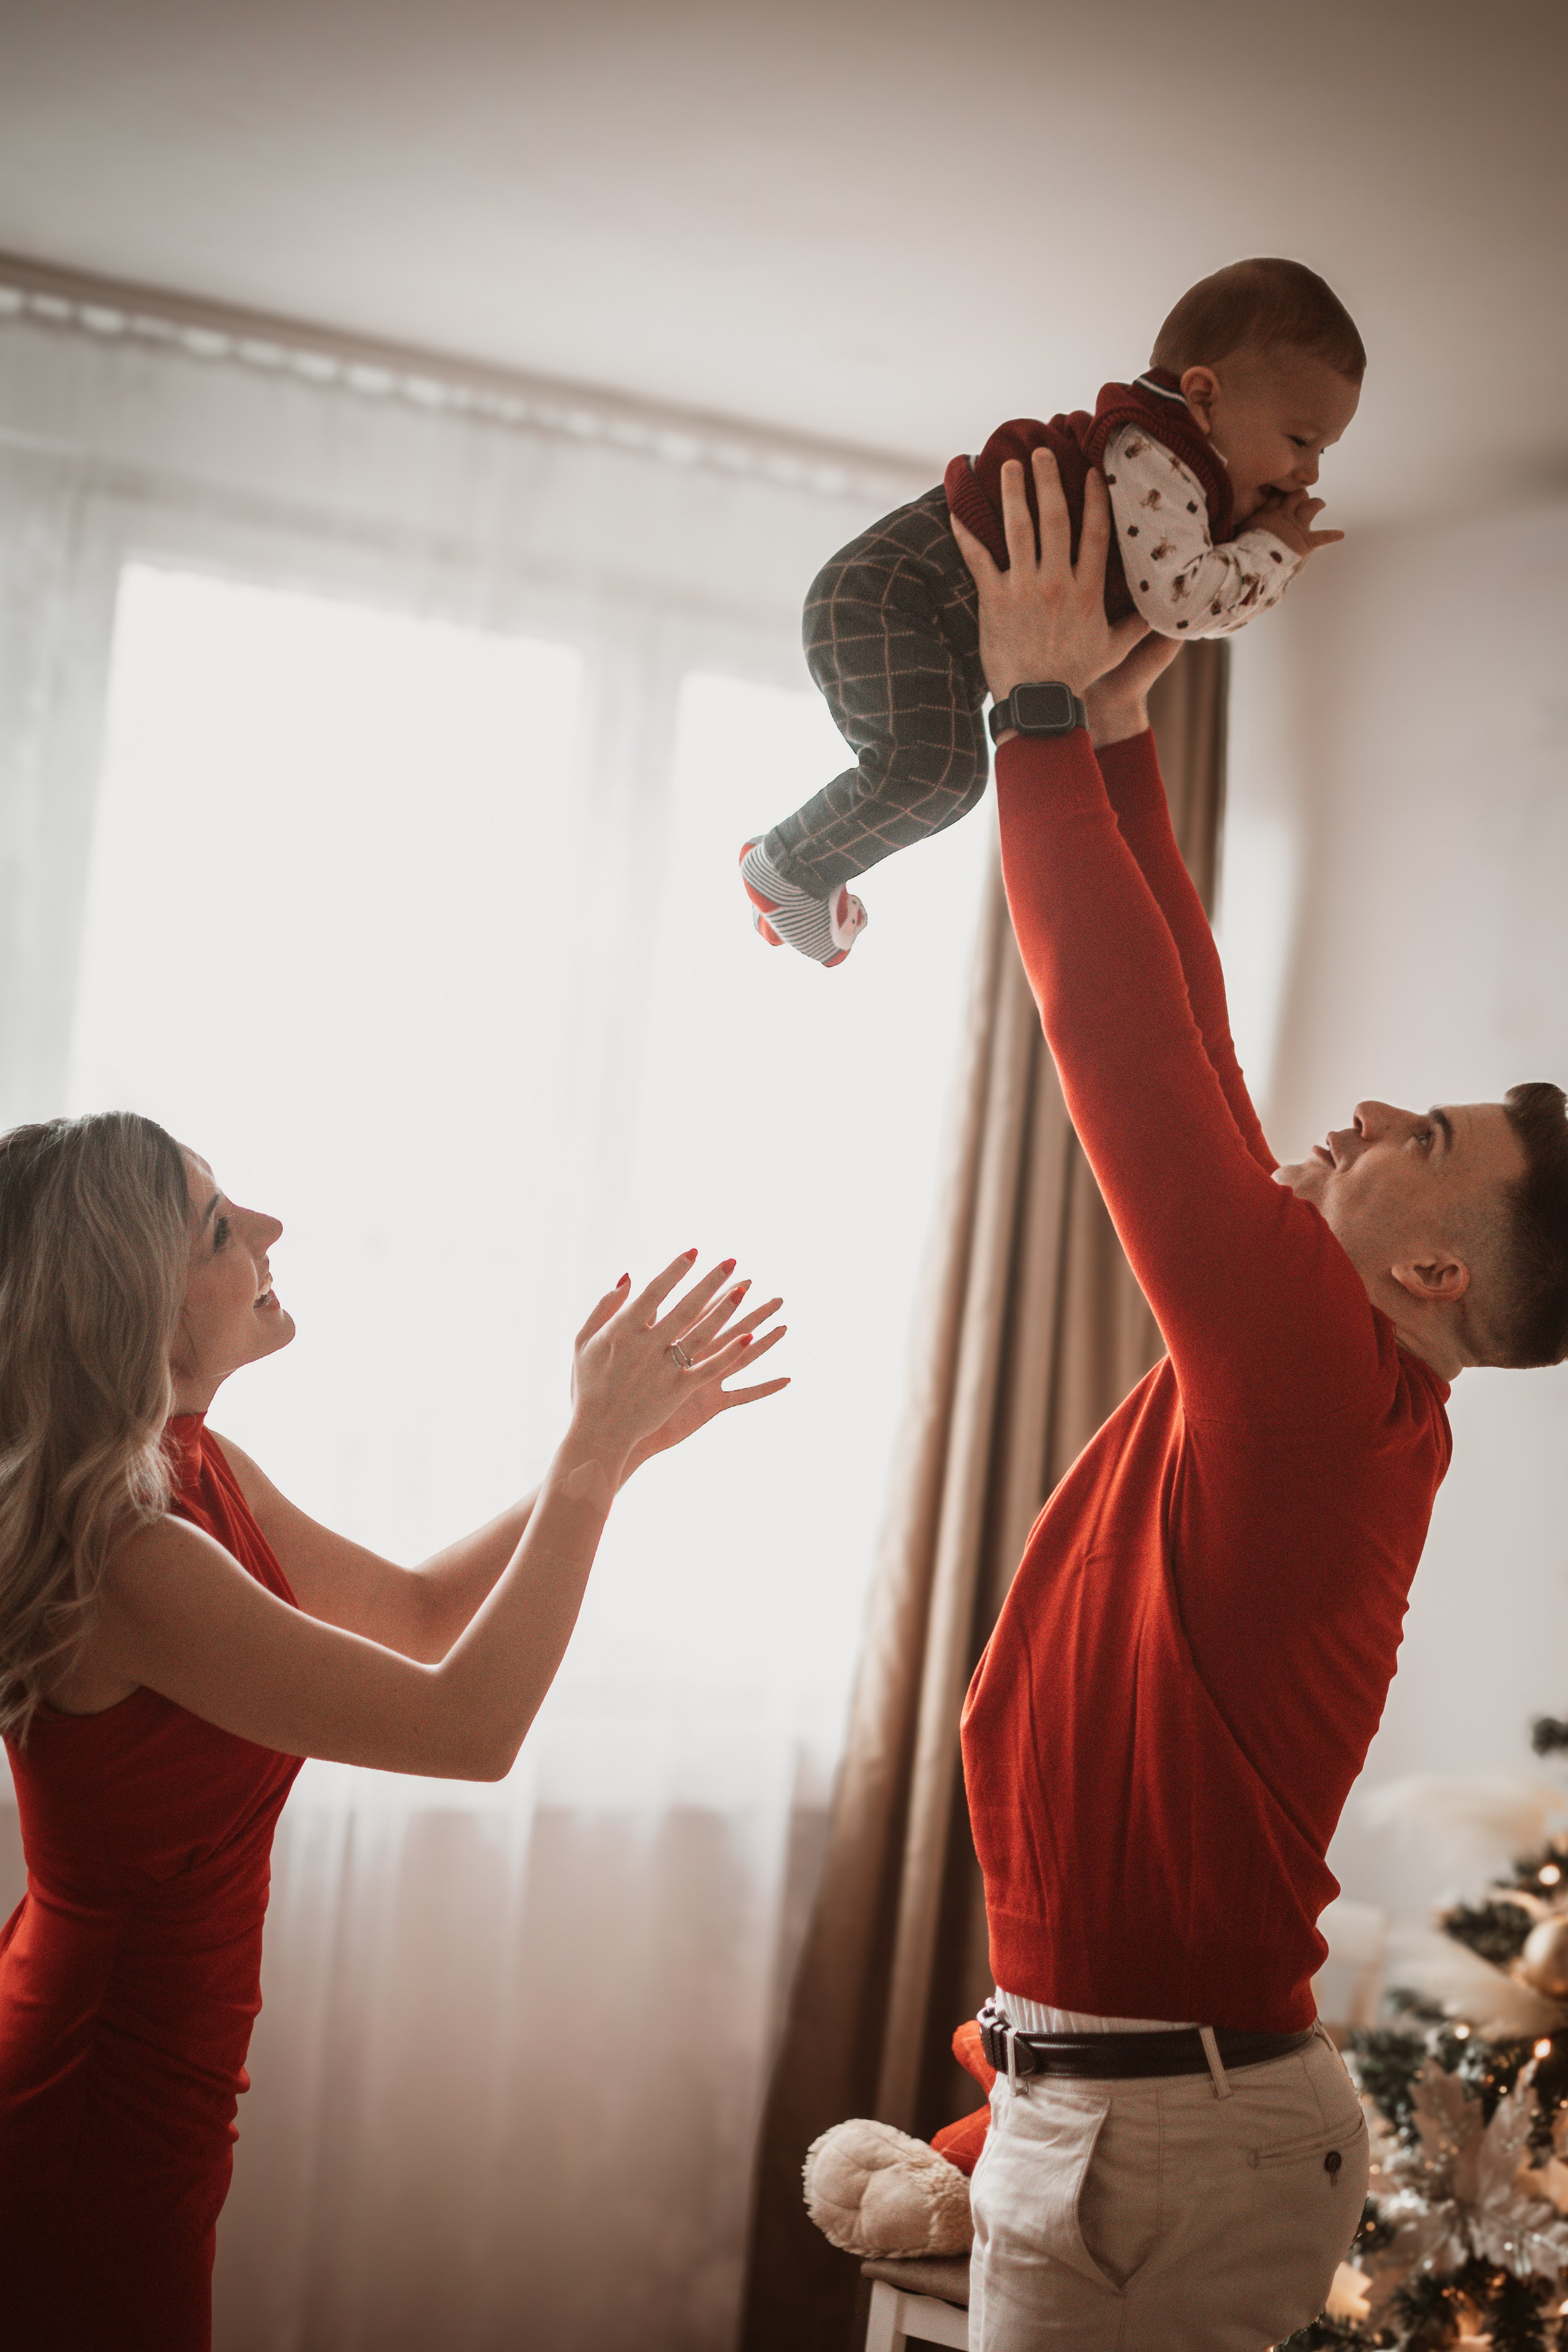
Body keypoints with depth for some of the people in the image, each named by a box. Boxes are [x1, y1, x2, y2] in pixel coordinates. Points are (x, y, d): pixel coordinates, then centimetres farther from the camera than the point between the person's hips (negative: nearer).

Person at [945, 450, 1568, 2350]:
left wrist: (1036, 713, -13)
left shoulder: (1324, 1366, -18)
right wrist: (1115, 749, 11)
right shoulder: (1318, 1380, 6)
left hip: (1156, 2135, -9)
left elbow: (1130, 1047, -21)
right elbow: (1189, 1058, 10)